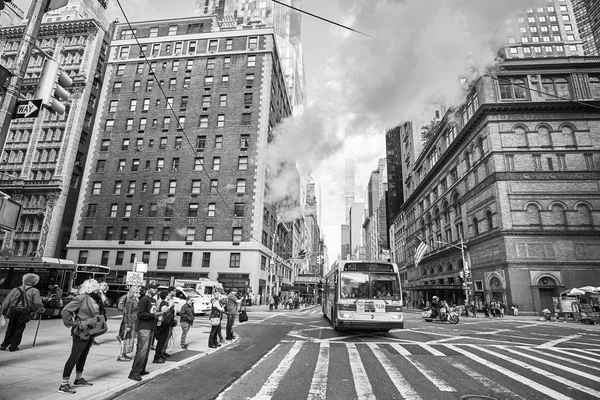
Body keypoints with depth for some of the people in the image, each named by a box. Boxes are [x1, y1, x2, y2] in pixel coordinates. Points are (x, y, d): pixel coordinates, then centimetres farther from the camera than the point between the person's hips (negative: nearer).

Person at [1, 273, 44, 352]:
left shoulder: (15, 289, 12)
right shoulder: (35, 291, 1)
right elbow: (37, 303, -5)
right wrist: (41, 310, 10)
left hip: (13, 310, 4)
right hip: (24, 312, -4)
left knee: (10, 328, 17)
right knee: (19, 329, 5)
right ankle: (13, 347, 7)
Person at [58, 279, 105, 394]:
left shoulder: (95, 298, 6)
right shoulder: (82, 298, -19)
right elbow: (65, 311, -21)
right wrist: (72, 323, -19)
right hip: (81, 332, -8)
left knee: (83, 355, 19)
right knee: (74, 357, -2)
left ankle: (79, 379, 34)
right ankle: (64, 384, 7)